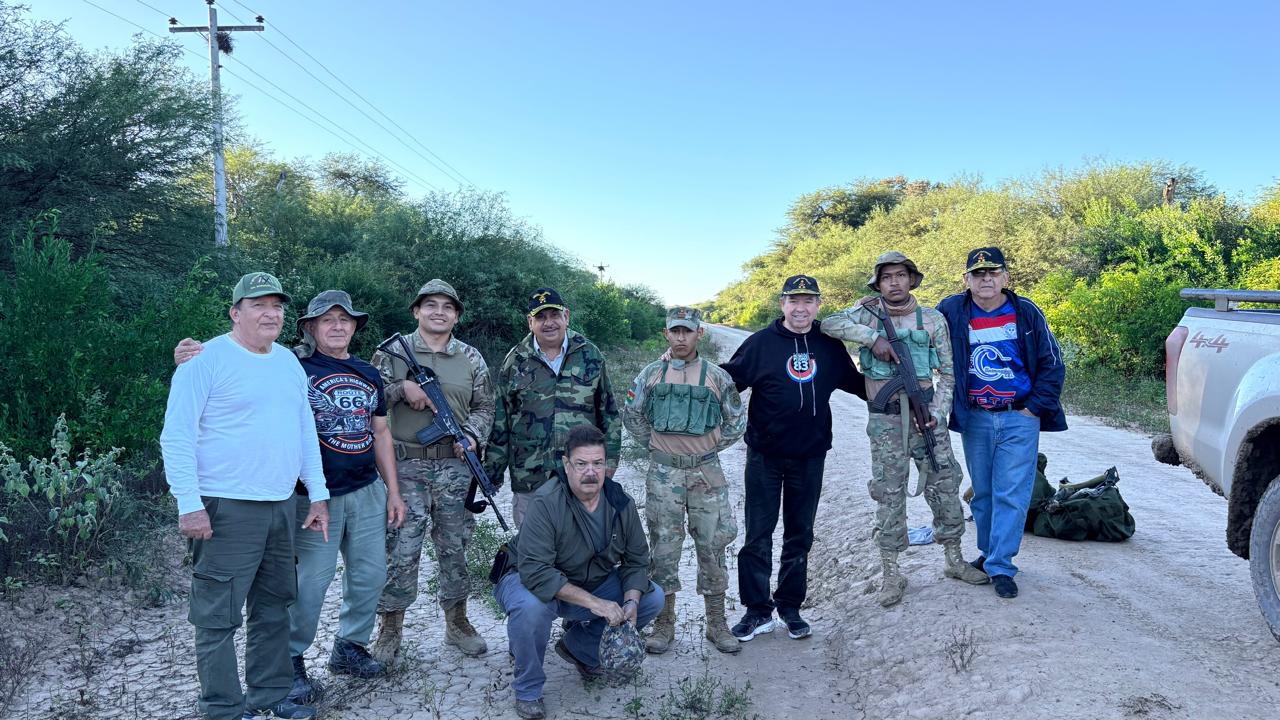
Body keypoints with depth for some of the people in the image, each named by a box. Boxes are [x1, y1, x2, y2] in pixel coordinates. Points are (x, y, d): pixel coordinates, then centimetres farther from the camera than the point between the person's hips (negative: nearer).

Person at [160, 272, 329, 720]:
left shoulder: (289, 363, 13)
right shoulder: (207, 359, -9)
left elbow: (306, 430, 17)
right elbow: (176, 437, -12)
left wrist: (317, 494, 13)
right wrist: (189, 504, -17)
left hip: (282, 507, 7)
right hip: (227, 510, -7)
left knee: (274, 607, 15)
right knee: (218, 617, 1)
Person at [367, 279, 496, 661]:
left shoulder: (471, 358, 8)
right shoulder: (393, 352, 1)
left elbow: (484, 406, 11)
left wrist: (472, 436, -7)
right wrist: (402, 387, -15)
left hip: (455, 466, 2)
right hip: (406, 467, -2)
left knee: (455, 548, 11)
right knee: (401, 550, 0)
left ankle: (457, 623, 25)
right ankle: (390, 630, 15)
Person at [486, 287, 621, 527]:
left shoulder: (590, 356, 4)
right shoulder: (515, 361, 2)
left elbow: (609, 412, 9)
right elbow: (500, 422, 5)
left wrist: (610, 459, 5)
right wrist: (493, 472, 4)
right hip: (529, 477, 0)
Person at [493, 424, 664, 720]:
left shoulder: (621, 503, -11)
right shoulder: (546, 502, -30)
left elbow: (636, 560, -2)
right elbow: (535, 572, -37)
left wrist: (631, 602, -22)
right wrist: (593, 602, -40)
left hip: (593, 583, 6)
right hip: (531, 581, -5)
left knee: (652, 597, -8)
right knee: (530, 606, -39)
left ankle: (580, 648, 12)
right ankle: (527, 690, -11)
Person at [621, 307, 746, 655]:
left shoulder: (717, 377, 2)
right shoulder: (650, 374, 5)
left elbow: (737, 421, 10)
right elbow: (631, 415, 14)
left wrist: (711, 447, 4)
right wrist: (653, 444, 6)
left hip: (706, 472, 0)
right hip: (663, 473, 0)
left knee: (712, 547, 5)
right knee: (663, 547, 5)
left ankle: (717, 624, 18)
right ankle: (664, 623, 17)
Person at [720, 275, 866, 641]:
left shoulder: (830, 346, 6)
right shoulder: (761, 343, -4)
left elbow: (855, 382, 20)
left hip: (810, 456, 3)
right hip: (765, 455, -3)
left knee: (800, 535, 12)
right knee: (758, 535, 2)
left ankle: (791, 606, 24)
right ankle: (757, 609, 13)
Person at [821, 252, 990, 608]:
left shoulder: (933, 319, 5)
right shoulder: (868, 315, 3)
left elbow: (947, 372, 7)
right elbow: (828, 324, -12)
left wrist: (938, 412, -6)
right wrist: (872, 337, -20)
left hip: (925, 412, 2)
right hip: (885, 419, -1)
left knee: (944, 485, 7)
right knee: (889, 494, 2)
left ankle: (954, 559, 24)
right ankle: (891, 574, 11)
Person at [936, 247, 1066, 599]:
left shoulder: (1026, 313, -3)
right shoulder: (952, 311, -3)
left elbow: (1052, 365, 2)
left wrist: (1034, 408, -3)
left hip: (1019, 419, -1)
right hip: (975, 420, 2)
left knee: (1012, 494, -4)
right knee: (983, 493, 12)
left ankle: (1000, 566, 2)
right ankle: (989, 552, 28)